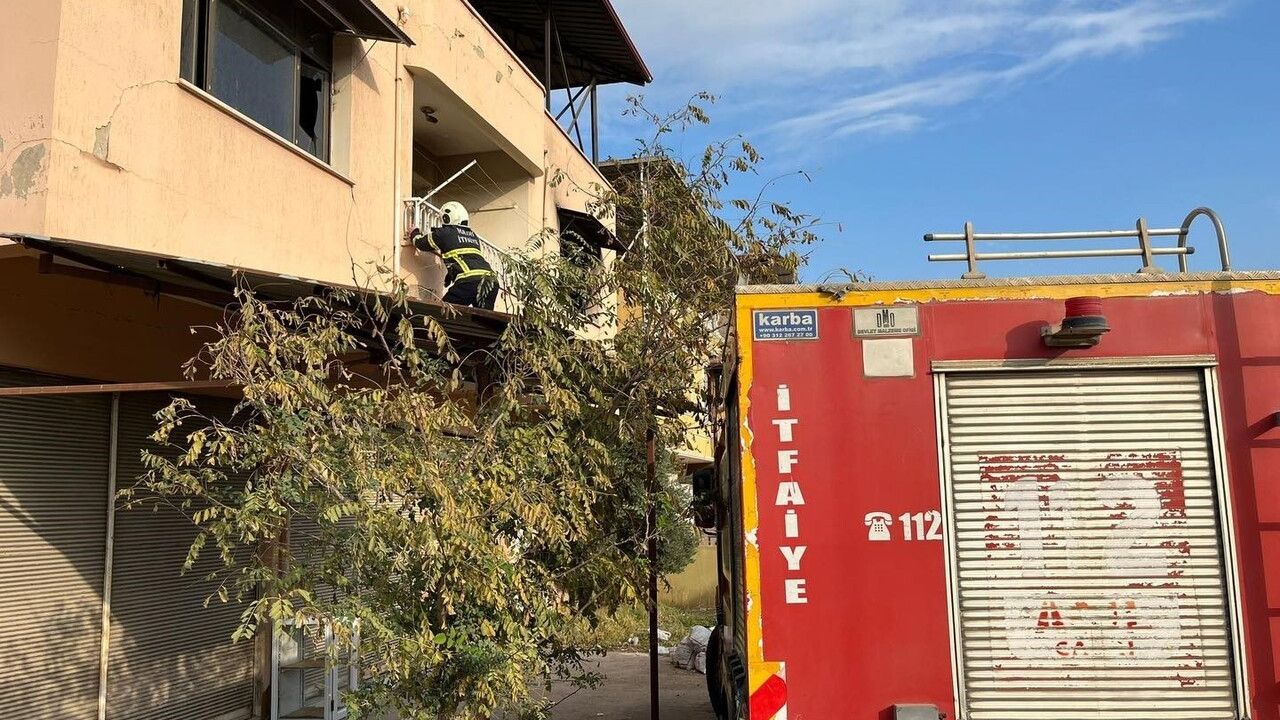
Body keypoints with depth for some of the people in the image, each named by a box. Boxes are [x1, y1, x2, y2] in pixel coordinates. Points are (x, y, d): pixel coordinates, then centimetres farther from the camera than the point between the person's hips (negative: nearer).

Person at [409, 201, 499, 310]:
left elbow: (421, 243, 25)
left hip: (469, 280, -6)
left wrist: (415, 233, 46)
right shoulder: (473, 236, 27)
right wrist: (440, 252, 56)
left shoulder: (445, 232, 10)